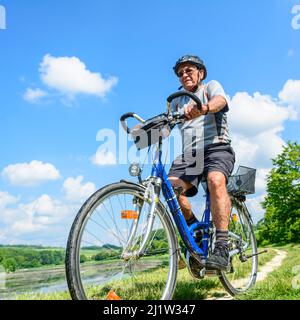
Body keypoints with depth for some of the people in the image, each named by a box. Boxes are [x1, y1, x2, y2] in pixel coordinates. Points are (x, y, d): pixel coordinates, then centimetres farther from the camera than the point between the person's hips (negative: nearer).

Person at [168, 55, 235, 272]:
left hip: (217, 148, -3)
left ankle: (222, 247, -34)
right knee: (171, 186, -25)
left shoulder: (211, 86, 12)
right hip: (189, 154, 4)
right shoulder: (178, 101, 26)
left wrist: (204, 107, -39)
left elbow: (220, 101, -14)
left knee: (215, 180, -35)